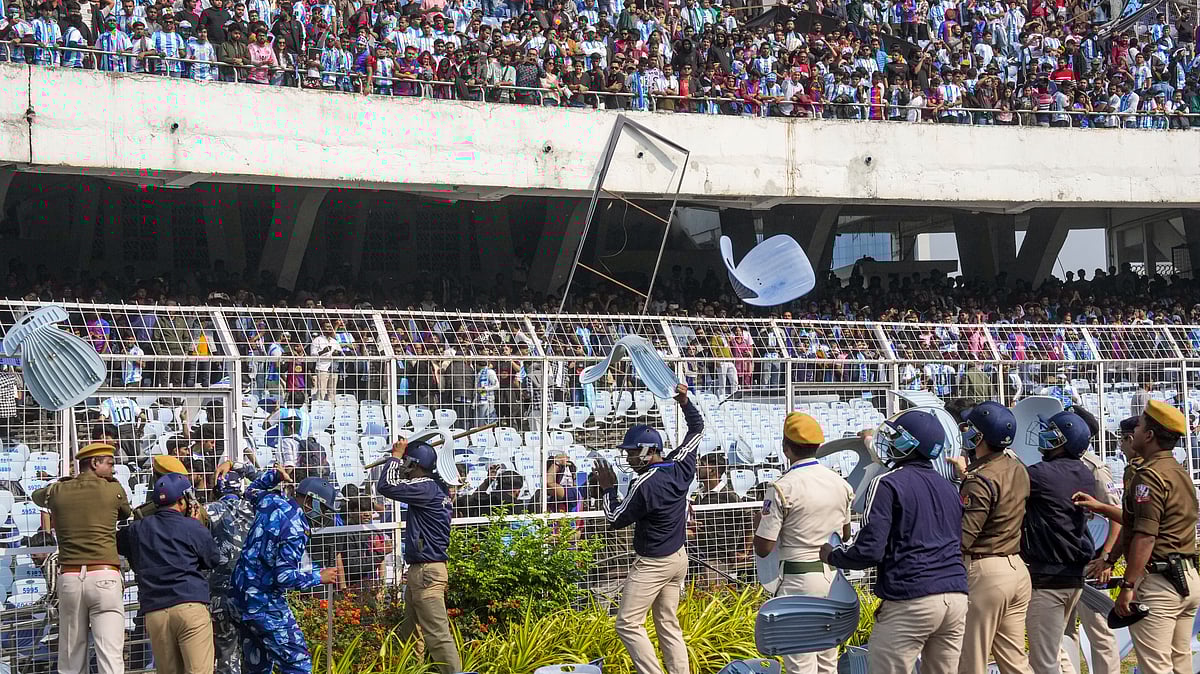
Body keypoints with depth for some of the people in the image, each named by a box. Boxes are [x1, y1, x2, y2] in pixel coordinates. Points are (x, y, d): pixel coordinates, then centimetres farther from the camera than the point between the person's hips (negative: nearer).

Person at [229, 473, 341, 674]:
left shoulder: (270, 501, 5)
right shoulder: (295, 528, -19)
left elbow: (250, 492, 30)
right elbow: (285, 576, -22)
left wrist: (274, 476, 28)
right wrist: (319, 577, -10)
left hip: (239, 596, 9)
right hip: (265, 603, -9)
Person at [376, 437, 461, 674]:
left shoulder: (427, 488, -15)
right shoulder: (433, 486, 14)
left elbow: (387, 486, -20)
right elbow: (402, 483, 31)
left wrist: (396, 456, -6)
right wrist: (399, 456, 16)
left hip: (427, 572, -11)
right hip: (419, 571, 11)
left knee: (438, 635, -14)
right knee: (411, 635, 16)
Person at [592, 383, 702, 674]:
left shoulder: (645, 484, -23)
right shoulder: (680, 467, -2)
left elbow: (615, 519, -12)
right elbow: (697, 428, 14)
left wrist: (607, 488, -1)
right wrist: (685, 403, 10)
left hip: (652, 564, -9)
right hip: (679, 558, 9)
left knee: (628, 623, -4)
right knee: (668, 624, 13)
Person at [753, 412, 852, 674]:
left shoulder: (782, 488, -13)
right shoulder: (841, 483, 6)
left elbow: (763, 548, -12)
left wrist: (761, 521, 7)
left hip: (800, 579, -6)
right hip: (834, 578, 6)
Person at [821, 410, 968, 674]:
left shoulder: (887, 485, -6)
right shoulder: (948, 488, 17)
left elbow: (869, 551, -11)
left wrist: (831, 555, 6)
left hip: (910, 602, -7)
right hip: (957, 598, 7)